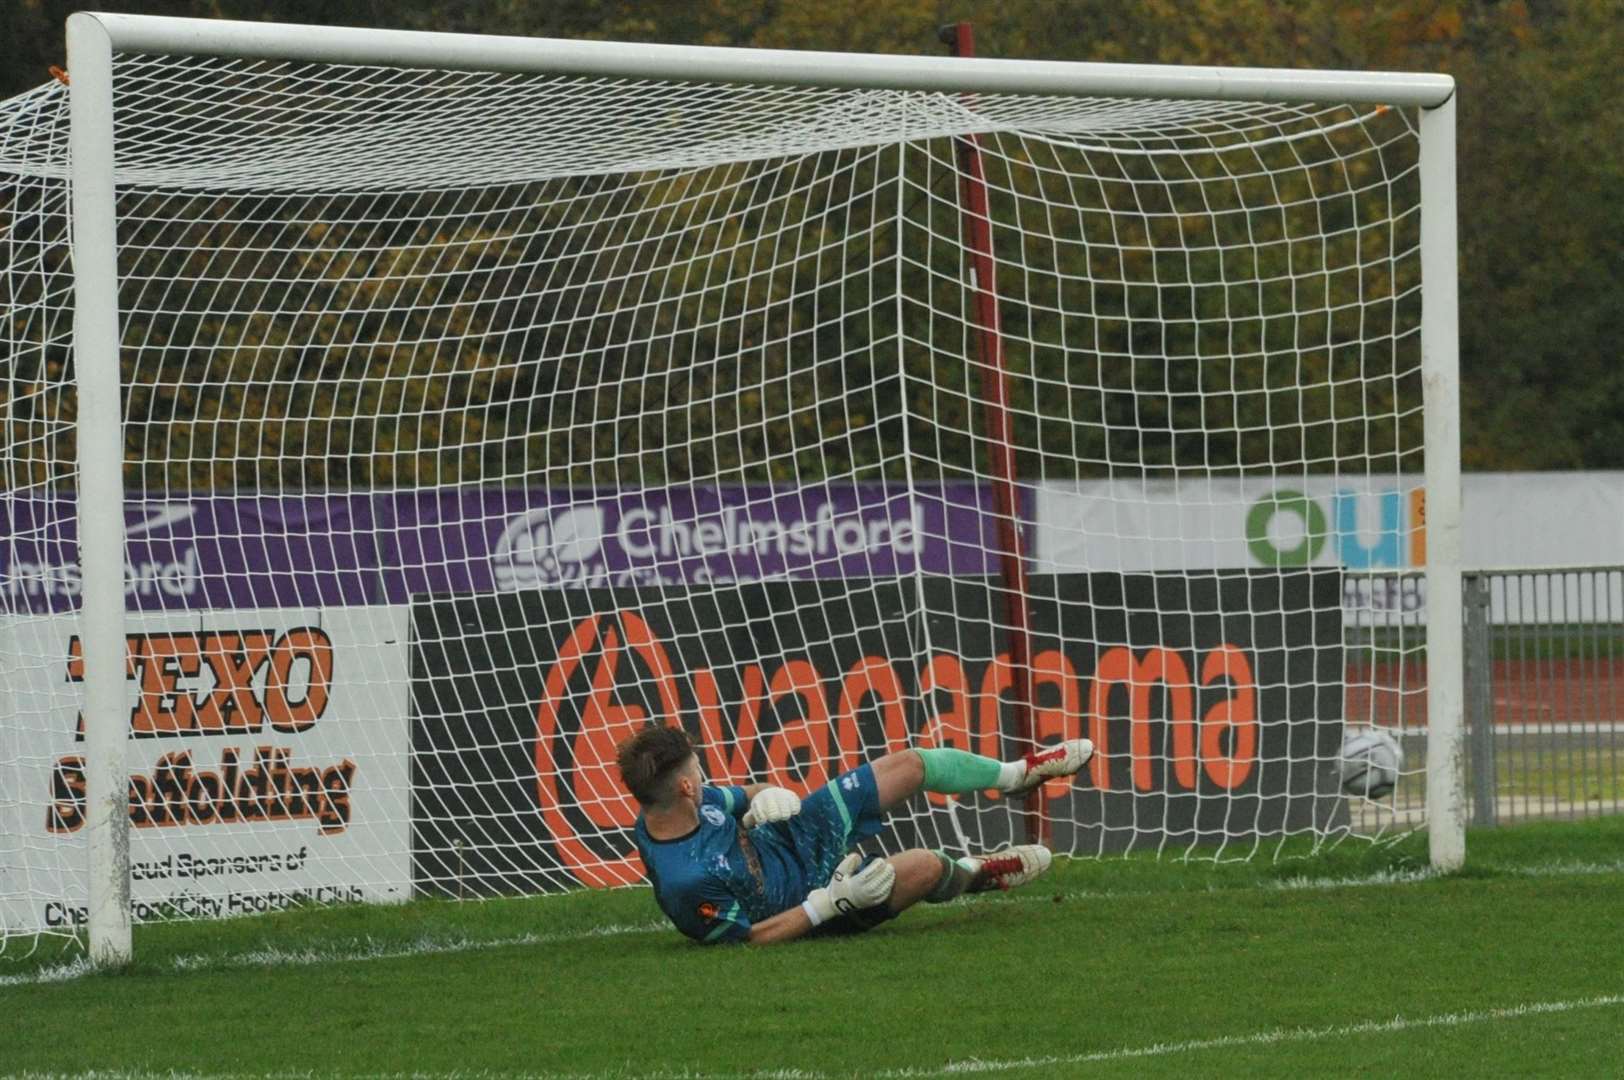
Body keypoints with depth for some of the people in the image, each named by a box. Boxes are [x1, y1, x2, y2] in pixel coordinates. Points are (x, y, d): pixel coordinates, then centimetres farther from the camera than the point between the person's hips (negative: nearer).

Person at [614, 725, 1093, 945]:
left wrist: (769, 795, -22)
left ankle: (1016, 773, 37)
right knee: (926, 866, -19)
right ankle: (974, 873, 23)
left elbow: (743, 797, 3)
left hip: (789, 834, 7)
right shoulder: (683, 882, -42)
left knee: (909, 765, 7)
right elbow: (747, 936, -30)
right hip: (804, 897, -7)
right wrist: (829, 903, -31)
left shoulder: (691, 802, -18)